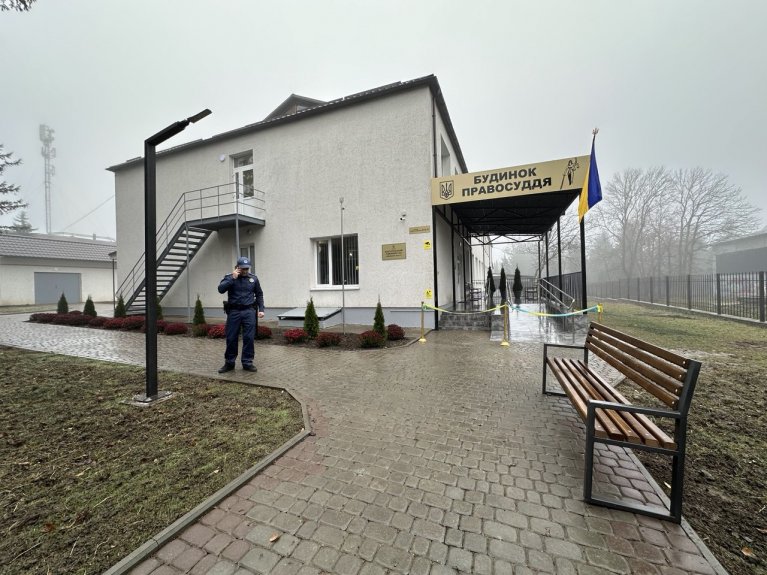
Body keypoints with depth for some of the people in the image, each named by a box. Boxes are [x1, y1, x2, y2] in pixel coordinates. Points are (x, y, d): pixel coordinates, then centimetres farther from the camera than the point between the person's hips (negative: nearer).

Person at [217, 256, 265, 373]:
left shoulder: (253, 278, 6)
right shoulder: (229, 277, 3)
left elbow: (259, 294, 13)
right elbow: (221, 289, -13)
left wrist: (261, 309, 6)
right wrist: (233, 278, -16)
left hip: (249, 311, 1)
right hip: (234, 312, 0)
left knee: (249, 338, 0)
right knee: (231, 338, 5)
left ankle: (247, 363, 10)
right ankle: (229, 363, 19)